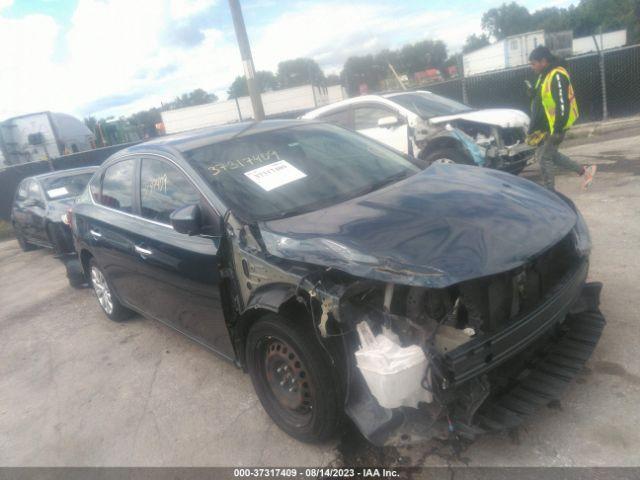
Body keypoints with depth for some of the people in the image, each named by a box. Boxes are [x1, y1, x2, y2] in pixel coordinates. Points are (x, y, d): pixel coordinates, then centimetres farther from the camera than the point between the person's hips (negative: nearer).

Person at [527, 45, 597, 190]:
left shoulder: (557, 76, -19)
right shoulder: (545, 75, 12)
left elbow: (562, 104, -24)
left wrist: (558, 130, -25)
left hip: (555, 127, -10)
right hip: (546, 126, 10)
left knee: (544, 158, -4)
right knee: (545, 154, 18)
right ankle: (584, 170, 24)